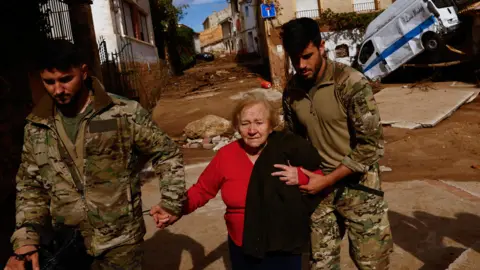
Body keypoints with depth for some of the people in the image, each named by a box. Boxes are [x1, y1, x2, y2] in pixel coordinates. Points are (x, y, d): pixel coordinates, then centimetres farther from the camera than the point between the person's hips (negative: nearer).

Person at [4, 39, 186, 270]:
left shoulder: (125, 114, -10)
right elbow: (30, 186, 8)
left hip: (118, 242, -3)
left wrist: (171, 203, -8)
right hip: (63, 245, 4)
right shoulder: (36, 127, 2)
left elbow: (167, 154, -1)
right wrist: (25, 240, -4)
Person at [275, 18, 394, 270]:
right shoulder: (291, 91, -1)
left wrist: (327, 180, -16)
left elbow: (371, 145, -17)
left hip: (358, 185, -4)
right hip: (318, 185, 4)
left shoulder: (350, 83, -17)